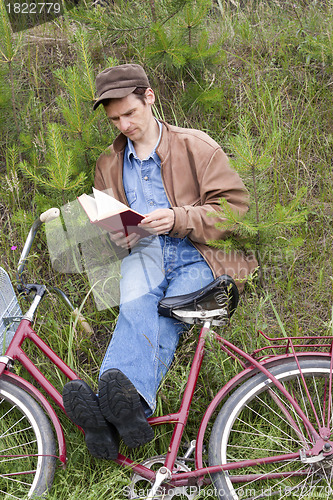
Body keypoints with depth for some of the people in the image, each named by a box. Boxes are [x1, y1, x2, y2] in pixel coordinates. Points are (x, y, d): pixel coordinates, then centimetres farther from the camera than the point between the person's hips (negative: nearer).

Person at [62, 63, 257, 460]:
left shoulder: (197, 146, 8)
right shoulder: (108, 164, 21)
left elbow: (234, 207, 0)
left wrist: (178, 218, -15)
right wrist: (113, 236, 2)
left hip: (195, 259, -1)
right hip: (143, 254, 2)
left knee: (163, 321, -30)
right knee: (136, 297, -35)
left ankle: (112, 416, -43)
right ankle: (121, 406, -50)